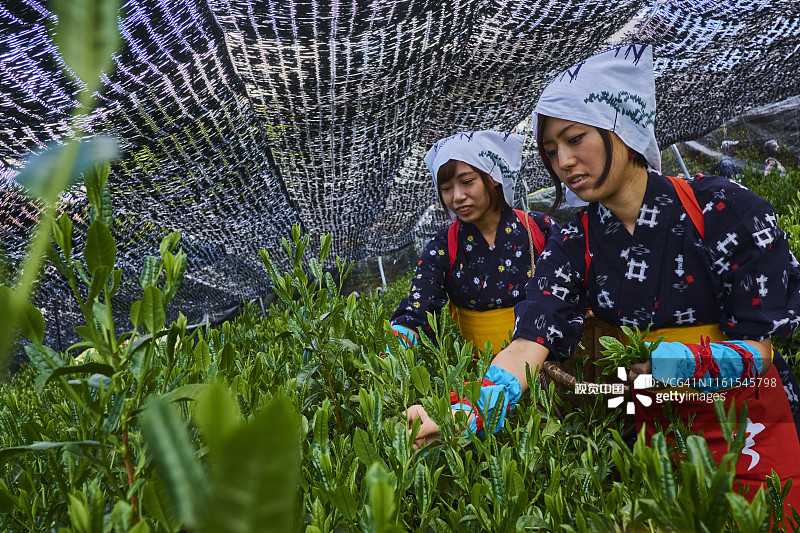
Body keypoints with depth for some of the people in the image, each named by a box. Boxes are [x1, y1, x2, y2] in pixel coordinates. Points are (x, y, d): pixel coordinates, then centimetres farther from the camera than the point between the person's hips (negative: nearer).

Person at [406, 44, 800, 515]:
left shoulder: (723, 208, -15)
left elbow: (757, 348, -14)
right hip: (652, 426, 2)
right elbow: (530, 343, -20)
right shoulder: (574, 247, -7)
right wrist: (465, 420, -37)